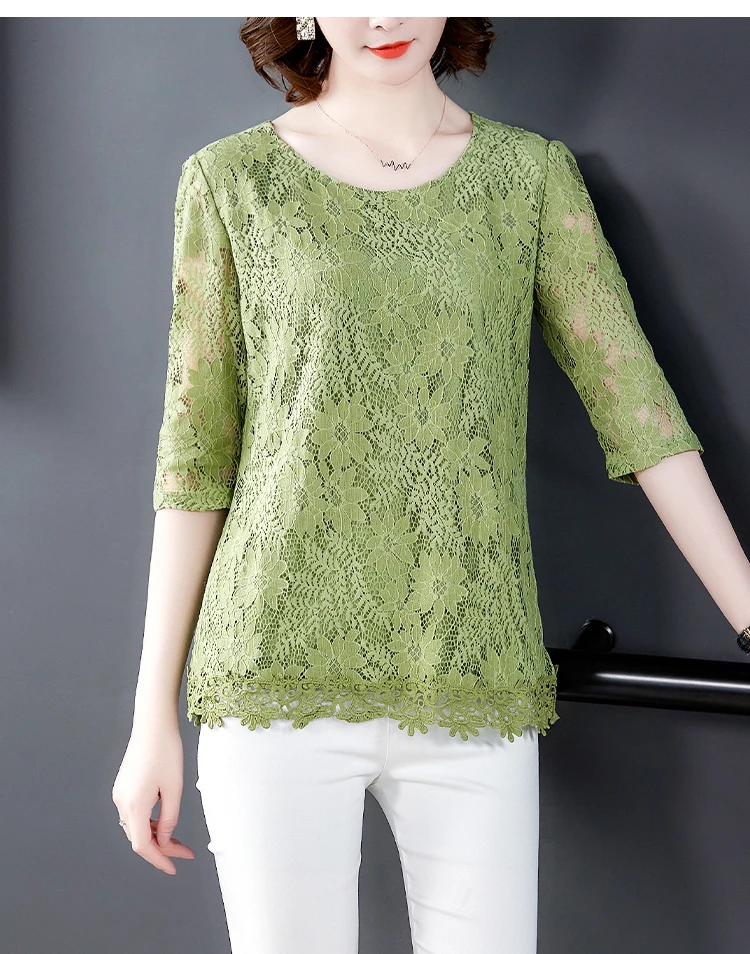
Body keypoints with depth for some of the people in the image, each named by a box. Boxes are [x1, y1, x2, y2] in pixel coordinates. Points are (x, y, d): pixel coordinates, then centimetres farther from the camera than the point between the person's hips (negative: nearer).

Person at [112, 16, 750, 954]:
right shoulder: (231, 180, 4)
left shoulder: (533, 175, 8)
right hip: (280, 679, -1)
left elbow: (641, 413, 4)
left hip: (473, 690, 1)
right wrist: (153, 718, 2)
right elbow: (194, 454, 4)